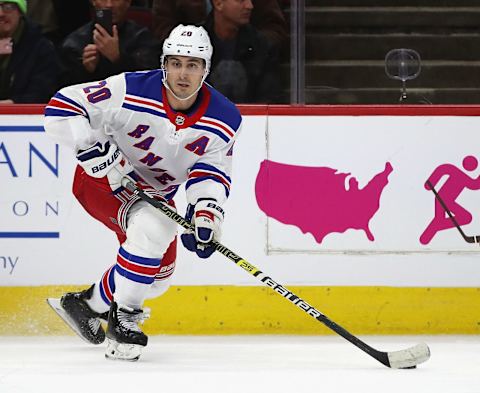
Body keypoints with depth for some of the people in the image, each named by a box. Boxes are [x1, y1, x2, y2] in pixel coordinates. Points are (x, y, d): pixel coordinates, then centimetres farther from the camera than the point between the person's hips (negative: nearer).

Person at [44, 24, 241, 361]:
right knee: (152, 229, -33)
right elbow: (62, 108, -27)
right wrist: (93, 149, -37)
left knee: (158, 277, 11)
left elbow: (212, 175, -13)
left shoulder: (223, 119, -16)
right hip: (101, 180, -7)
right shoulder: (131, 91, -29)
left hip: (155, 193, 7)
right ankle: (123, 318, -19)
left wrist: (206, 215, -32)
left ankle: (89, 303, 35)